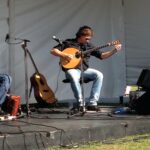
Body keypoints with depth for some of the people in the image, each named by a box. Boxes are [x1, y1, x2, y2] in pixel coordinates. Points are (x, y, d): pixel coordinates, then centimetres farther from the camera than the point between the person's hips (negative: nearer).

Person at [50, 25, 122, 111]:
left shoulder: (89, 46, 14)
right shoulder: (69, 43, 3)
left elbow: (102, 55, 11)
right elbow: (53, 51, 0)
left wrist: (114, 50, -2)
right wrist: (65, 55, -15)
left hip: (85, 69, 4)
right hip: (72, 69, -4)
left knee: (99, 75, -22)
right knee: (74, 77, -39)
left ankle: (92, 103, -23)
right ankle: (81, 103, -30)